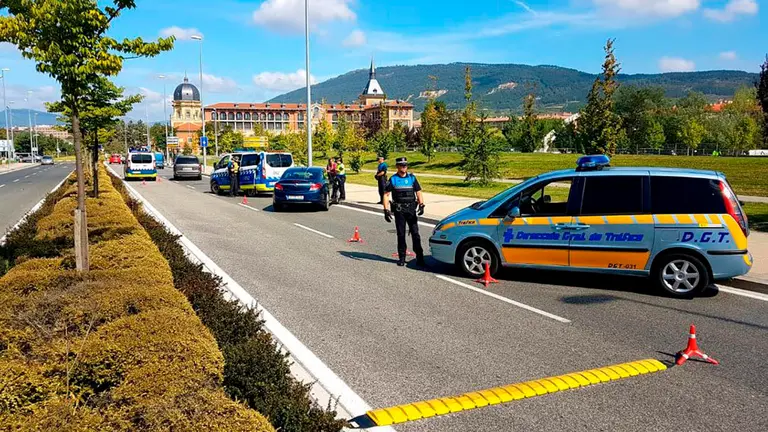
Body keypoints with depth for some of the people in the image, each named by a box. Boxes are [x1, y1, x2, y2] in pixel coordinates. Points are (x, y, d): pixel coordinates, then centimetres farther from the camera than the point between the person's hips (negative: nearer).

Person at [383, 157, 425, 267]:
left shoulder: (412, 178, 10)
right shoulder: (393, 179, 4)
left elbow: (418, 192, 9)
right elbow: (386, 195, 2)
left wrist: (421, 205, -7)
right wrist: (386, 210, -8)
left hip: (412, 209, 1)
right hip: (399, 210, -1)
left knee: (415, 233, -3)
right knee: (401, 234, 4)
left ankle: (419, 257, 2)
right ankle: (402, 257, 13)